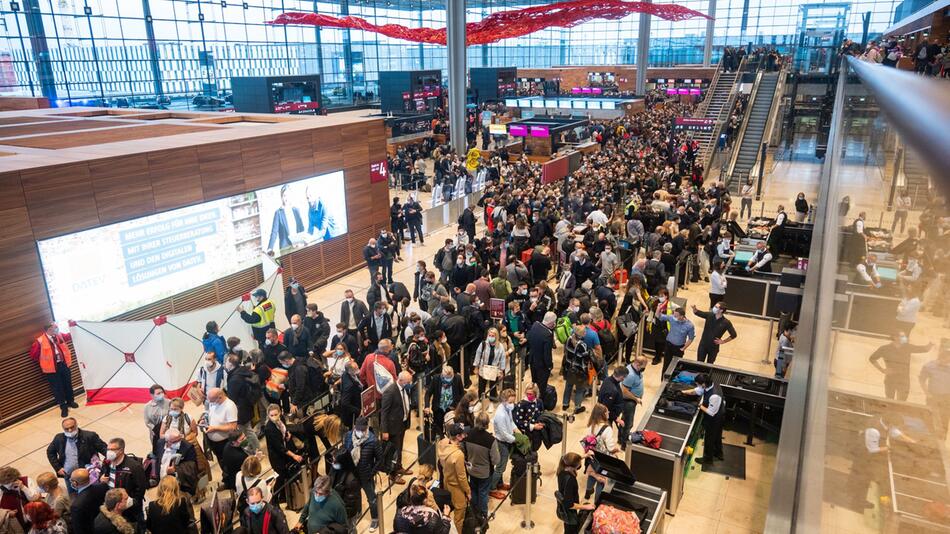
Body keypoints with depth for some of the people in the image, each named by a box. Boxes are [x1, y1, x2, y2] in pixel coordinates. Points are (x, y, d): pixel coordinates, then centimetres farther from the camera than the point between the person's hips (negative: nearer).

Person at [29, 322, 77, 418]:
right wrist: (44, 362, -1)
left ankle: (70, 401, 36)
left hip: (64, 364, 5)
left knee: (68, 384, 17)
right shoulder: (40, 341, -15)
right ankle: (63, 407, 14)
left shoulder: (59, 336, 0)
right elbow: (33, 354, -6)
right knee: (57, 388, 3)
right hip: (52, 368, -5)